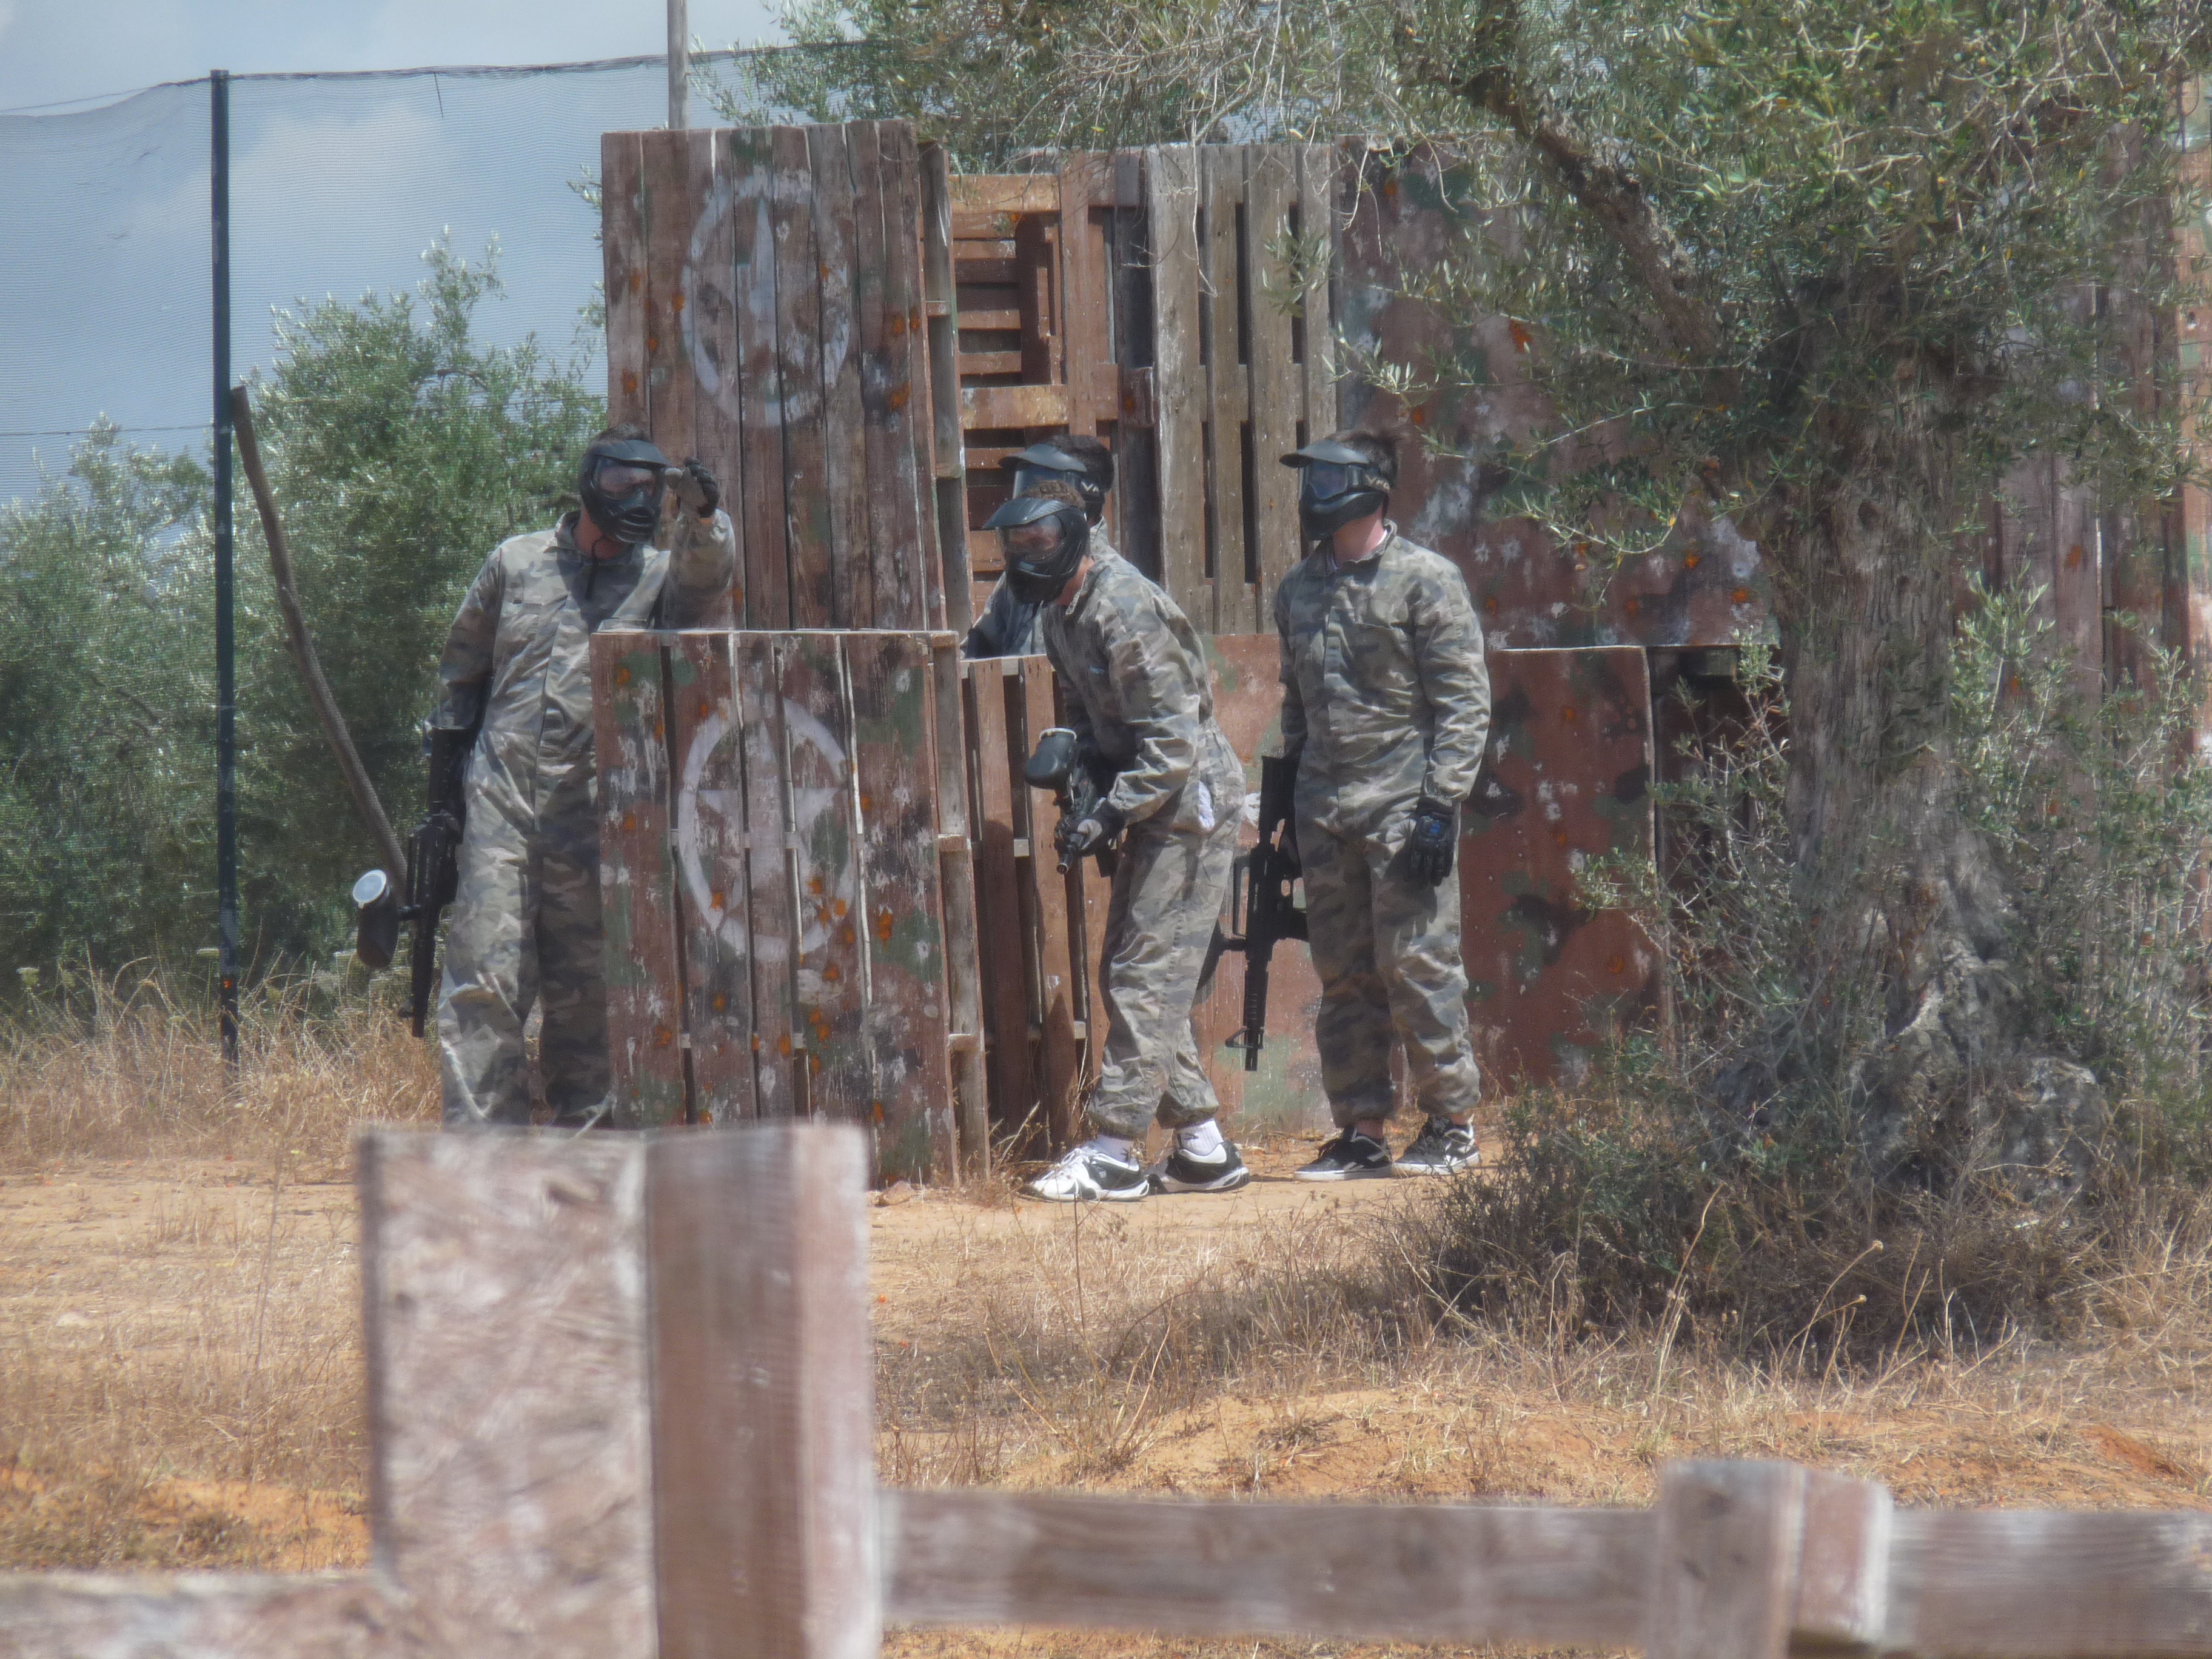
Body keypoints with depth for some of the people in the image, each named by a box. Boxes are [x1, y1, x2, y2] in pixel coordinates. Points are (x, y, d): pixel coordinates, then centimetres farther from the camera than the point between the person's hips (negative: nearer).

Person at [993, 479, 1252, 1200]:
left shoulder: (1126, 614, -24)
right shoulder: (1061, 608, 6)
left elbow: (1174, 745, -24)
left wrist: (1108, 817, -26)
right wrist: (1077, 751, 2)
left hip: (1192, 801, -10)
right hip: (1152, 802, 10)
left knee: (1146, 976, -10)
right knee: (1127, 973, 11)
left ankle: (1114, 1153, -9)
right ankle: (1203, 1150, 16)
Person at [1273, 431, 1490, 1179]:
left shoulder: (1426, 579, -6)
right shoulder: (1300, 588, 14)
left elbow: (1464, 703, -8)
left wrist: (1440, 807, -15)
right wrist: (1287, 800, 17)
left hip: (1402, 806, -6)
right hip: (1326, 810, 6)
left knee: (1416, 964, -6)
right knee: (1343, 975, 7)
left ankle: (1452, 1123, 3)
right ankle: (1362, 1131, 12)